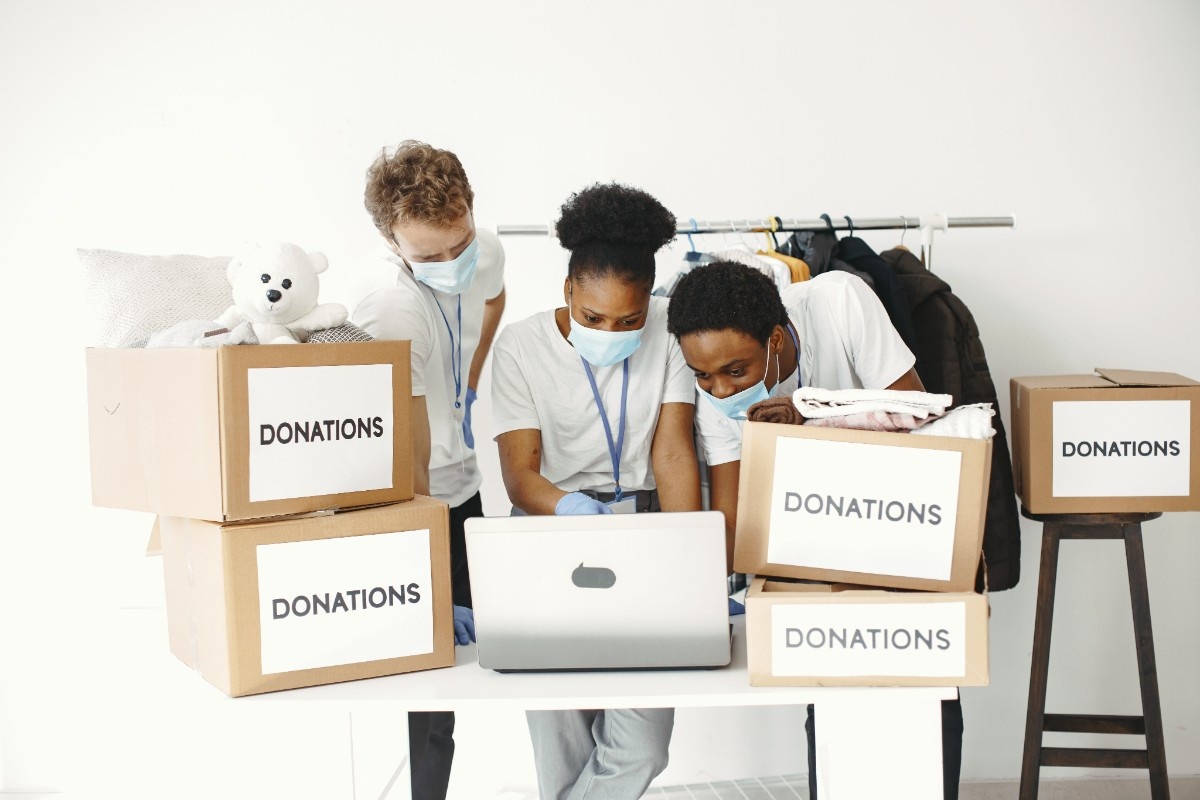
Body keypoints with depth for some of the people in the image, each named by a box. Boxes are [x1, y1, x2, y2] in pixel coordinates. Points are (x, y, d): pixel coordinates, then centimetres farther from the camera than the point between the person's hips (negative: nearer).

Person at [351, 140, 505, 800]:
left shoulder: (485, 252, -10)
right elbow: (411, 461, -32)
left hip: (462, 478, 7)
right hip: (406, 490, -7)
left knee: (474, 619, 13)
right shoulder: (390, 305, -32)